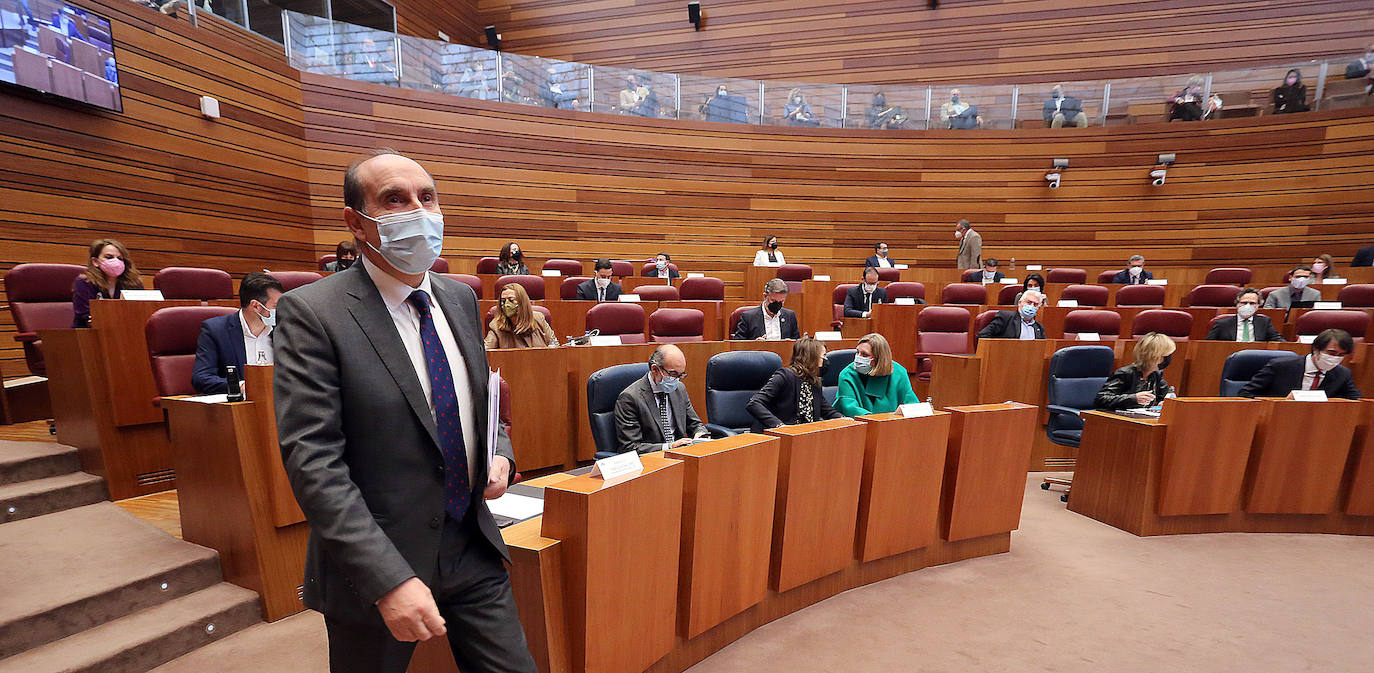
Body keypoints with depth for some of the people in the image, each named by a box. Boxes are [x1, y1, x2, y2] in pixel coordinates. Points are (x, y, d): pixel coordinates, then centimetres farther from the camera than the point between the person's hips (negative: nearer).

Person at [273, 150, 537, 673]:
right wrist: (389, 579, -23)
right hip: (375, 568, -4)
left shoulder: (461, 298, 3)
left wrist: (499, 454, -5)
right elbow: (312, 460, -18)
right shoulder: (311, 313, -14)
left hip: (474, 549, 5)